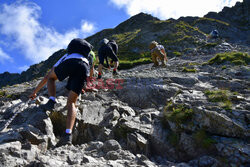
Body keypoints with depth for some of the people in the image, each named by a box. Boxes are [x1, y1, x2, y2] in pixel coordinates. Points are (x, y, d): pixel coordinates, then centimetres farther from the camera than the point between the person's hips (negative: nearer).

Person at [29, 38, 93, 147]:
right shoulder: (85, 59, 49)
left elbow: (46, 77, 45)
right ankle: (68, 135, -10)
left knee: (51, 77, 29)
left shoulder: (64, 58, 42)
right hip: (85, 68, 3)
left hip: (71, 62, -2)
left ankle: (51, 101, 3)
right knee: (71, 102, 6)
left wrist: (35, 91, 55)